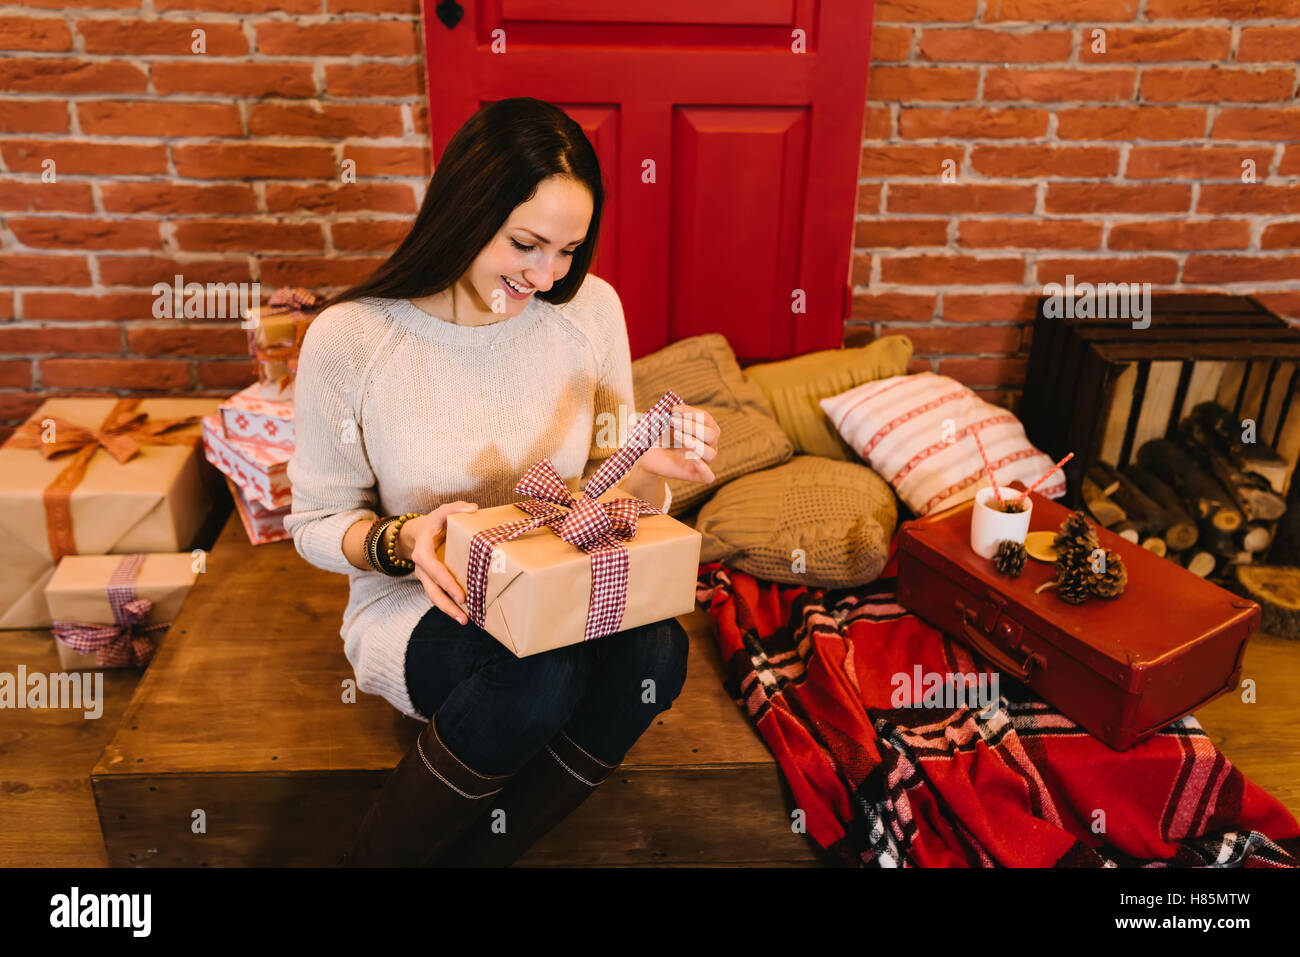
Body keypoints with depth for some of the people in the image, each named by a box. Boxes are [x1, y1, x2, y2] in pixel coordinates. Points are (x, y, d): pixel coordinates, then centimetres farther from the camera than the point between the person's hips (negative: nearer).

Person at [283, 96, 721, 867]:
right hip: (413, 605, -3)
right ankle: (380, 856, -4)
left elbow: (607, 489, 4)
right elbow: (317, 522, -4)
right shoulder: (349, 338, -14)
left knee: (654, 650, -29)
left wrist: (651, 468, -19)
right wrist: (402, 541, -26)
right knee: (541, 676, -35)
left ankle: (473, 852, -6)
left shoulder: (591, 309, -5)